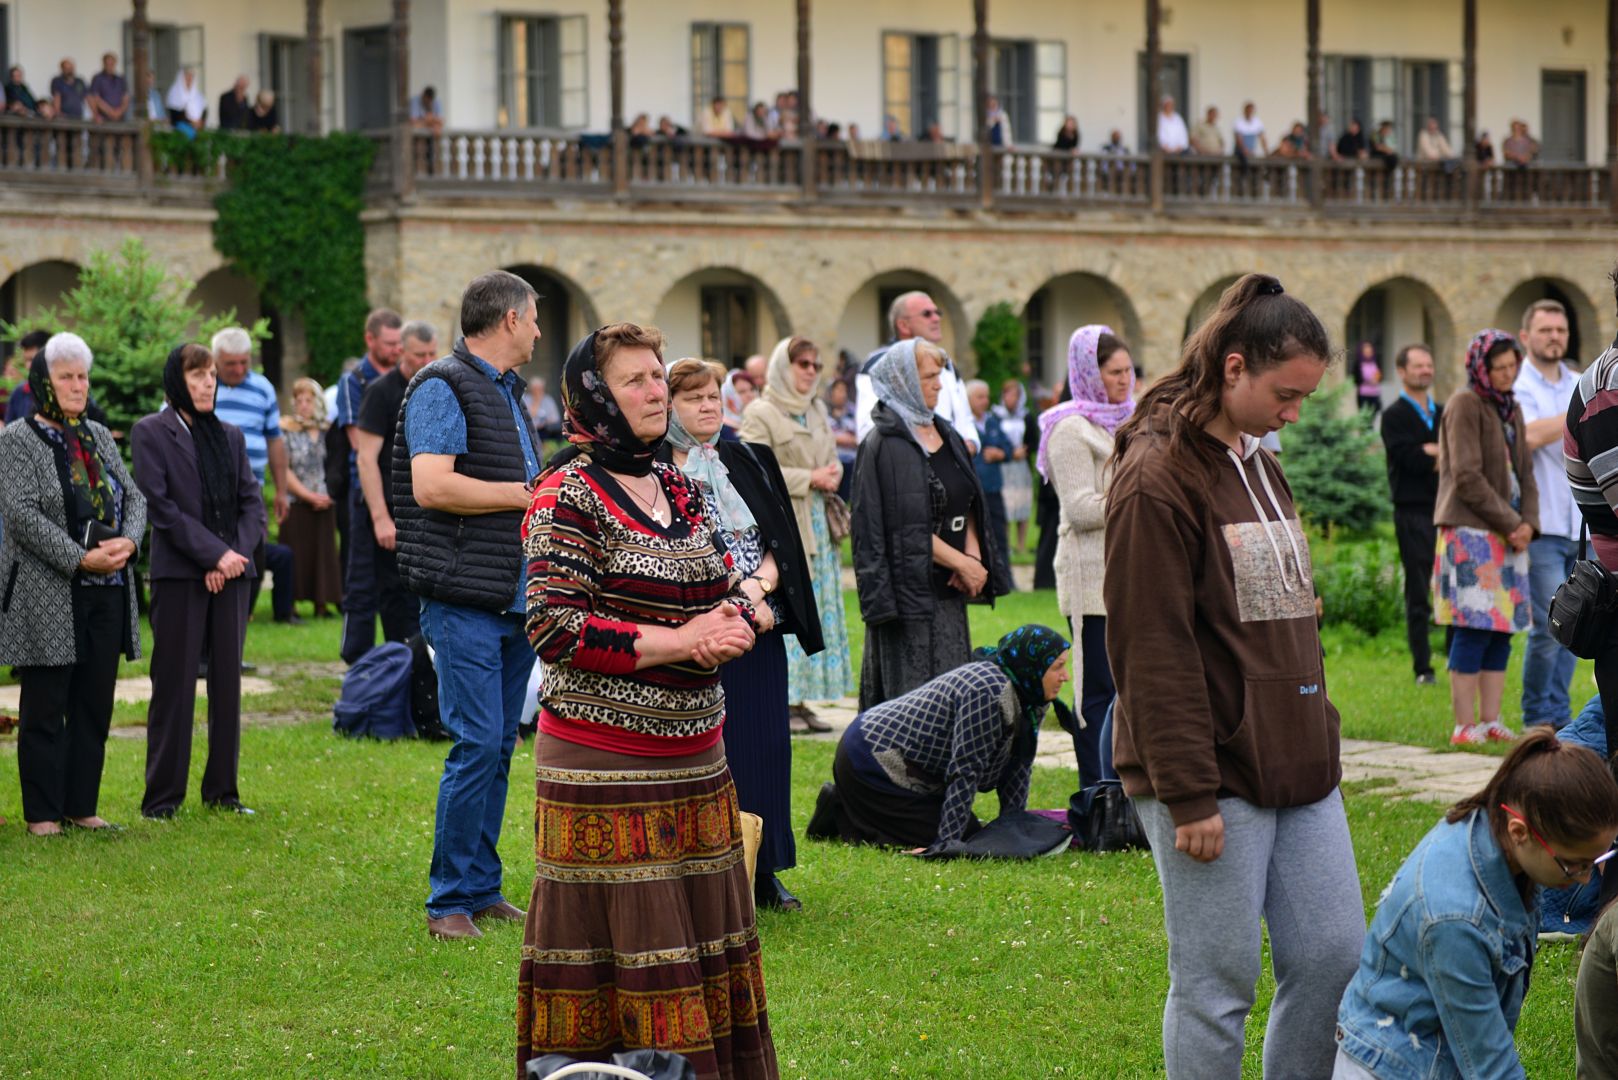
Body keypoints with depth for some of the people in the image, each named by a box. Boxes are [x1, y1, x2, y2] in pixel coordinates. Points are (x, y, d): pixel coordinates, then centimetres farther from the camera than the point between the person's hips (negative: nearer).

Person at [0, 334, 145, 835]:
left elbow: (134, 497, 12)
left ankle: (82, 807, 15)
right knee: (45, 708, 0)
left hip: (106, 593, 6)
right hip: (47, 596, -6)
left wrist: (128, 540, -10)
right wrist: (80, 559, -20)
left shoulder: (98, 437, 14)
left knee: (95, 706, 7)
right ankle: (42, 813, 6)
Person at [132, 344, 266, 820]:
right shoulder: (150, 432, -1)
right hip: (179, 573, -5)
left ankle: (222, 789, 14)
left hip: (231, 572, 5)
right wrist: (214, 554, -14)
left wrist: (237, 553, -7)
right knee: (174, 686, -3)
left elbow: (253, 500, 10)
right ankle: (162, 796, 3)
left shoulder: (231, 436, 14)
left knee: (227, 683, 6)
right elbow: (160, 504, -9)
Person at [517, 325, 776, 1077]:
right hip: (602, 757, -7)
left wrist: (733, 624, -7)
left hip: (696, 757, 7)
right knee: (617, 947, -4)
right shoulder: (569, 495, -10)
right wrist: (676, 642, -18)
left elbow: (731, 595, 18)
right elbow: (553, 628, -17)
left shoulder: (678, 487, 13)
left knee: (703, 939, 10)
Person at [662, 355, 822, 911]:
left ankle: (761, 872, 12)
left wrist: (761, 586, -10)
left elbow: (780, 541, 10)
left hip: (760, 630, 5)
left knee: (765, 747, 5)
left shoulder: (749, 462, 14)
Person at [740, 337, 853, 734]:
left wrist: (832, 475, -1)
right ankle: (780, 704, -7)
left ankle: (801, 700, 12)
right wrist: (809, 479, -15)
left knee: (819, 611, 6)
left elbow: (832, 460, 23)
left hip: (819, 522, 8)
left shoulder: (817, 411, 17)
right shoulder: (761, 414, -6)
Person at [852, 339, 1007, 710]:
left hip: (948, 589, 8)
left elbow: (969, 507, 16)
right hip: (908, 591, -8)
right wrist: (961, 561, -14)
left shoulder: (946, 435, 14)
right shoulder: (883, 446, -10)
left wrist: (972, 553, -3)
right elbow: (906, 526, -16)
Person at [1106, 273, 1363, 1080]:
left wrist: (1317, 745, 19)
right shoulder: (1157, 476, -13)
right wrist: (1188, 794, -18)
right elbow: (1153, 651, -16)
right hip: (1213, 776, -8)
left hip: (1296, 768, 9)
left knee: (1334, 956, 8)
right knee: (1218, 983, -2)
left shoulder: (1261, 469, 15)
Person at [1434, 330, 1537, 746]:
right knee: (1475, 626, -11)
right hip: (1472, 530, -8)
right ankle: (1464, 726, -9)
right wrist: (1510, 523, -11)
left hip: (1509, 532, 8)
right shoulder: (1465, 404, -7)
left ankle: (1490, 721, 8)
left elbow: (1523, 473, 18)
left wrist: (1528, 522, 1)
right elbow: (1467, 478, -13)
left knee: (1503, 628, 5)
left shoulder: (1511, 409, 18)